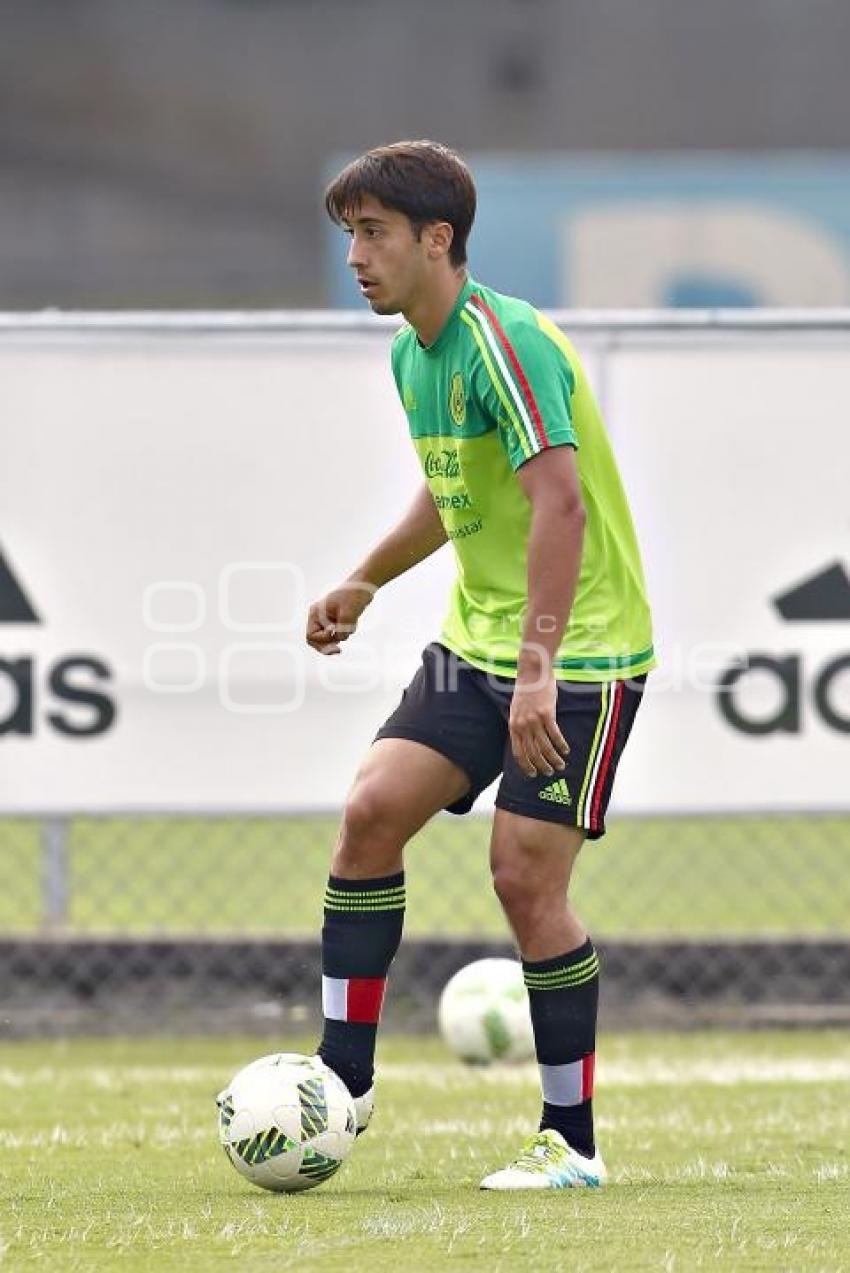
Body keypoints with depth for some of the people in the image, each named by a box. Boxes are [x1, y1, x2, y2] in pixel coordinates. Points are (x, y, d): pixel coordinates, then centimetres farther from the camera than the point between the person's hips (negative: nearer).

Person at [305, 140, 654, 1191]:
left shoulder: (502, 344, -20)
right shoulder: (413, 354, 10)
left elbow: (560, 502, -29)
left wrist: (540, 664, -34)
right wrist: (366, 580, 21)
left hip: (581, 651, -8)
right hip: (475, 641, 8)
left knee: (526, 878, -9)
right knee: (372, 808, -7)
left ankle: (572, 1140, 3)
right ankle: (343, 1077, 1)